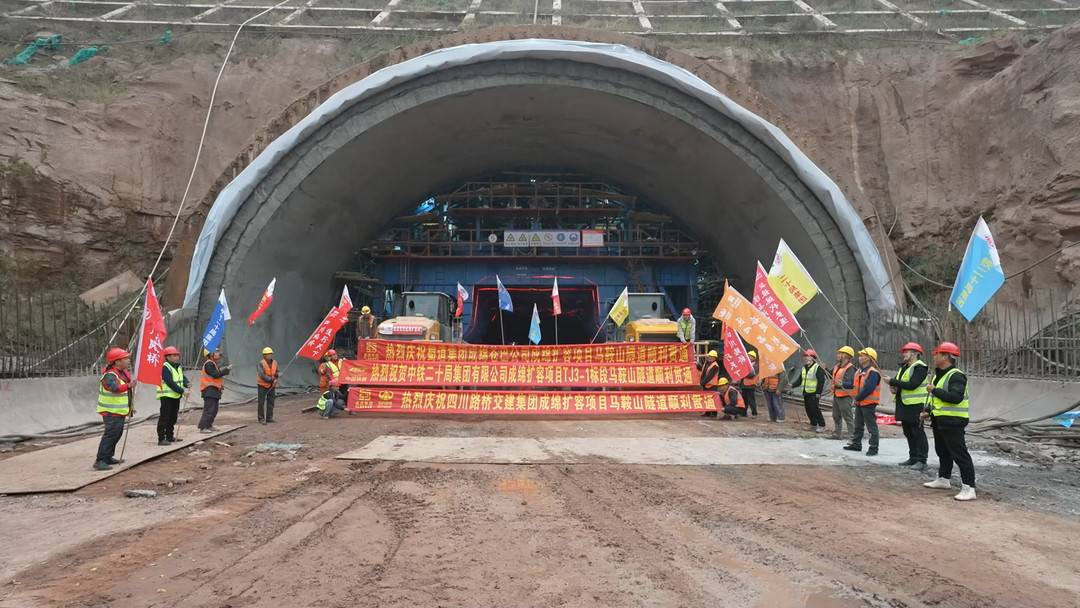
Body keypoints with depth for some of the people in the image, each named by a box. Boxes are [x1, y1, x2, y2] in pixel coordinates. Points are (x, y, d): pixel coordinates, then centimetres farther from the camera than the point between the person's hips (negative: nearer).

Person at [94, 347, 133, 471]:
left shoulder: (124, 372, 9)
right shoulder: (109, 375, -21)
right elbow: (115, 388, -42)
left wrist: (131, 405, 23)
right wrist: (128, 386, -58)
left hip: (120, 411, 10)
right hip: (111, 411, -10)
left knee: (117, 434, 17)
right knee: (110, 434, -15)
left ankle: (108, 457, 29)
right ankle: (100, 461, -15)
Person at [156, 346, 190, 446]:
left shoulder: (178, 367, 14)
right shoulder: (165, 368, -14)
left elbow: (183, 377, 9)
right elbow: (170, 382, -22)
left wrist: (187, 383, -14)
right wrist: (182, 391, -24)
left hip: (176, 396, 9)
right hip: (167, 396, -9)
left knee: (173, 417, 16)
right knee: (164, 418, -7)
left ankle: (170, 436, 27)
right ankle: (161, 439, -4)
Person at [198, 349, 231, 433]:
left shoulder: (214, 364, 19)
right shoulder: (209, 364, -13)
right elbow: (215, 375, -23)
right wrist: (227, 369, -20)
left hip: (214, 390, 11)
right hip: (209, 390, -11)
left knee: (214, 410, 14)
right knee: (209, 409, -13)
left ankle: (209, 426, 22)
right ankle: (202, 428, -13)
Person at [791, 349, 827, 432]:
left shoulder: (818, 368, -10)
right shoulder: (804, 368, 16)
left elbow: (821, 381, -15)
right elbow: (800, 379, 17)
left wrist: (818, 392, -20)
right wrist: (793, 385, 1)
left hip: (814, 393, -8)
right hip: (806, 393, 8)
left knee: (815, 410, -9)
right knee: (808, 409, 11)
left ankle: (822, 426, 0)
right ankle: (813, 424, 23)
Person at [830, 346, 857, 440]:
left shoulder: (850, 368, -18)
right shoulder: (837, 366, 11)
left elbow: (851, 384, -26)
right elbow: (831, 375, 27)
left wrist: (842, 384, -43)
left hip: (845, 396, -10)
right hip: (836, 395, 10)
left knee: (848, 417, -9)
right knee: (836, 416, 21)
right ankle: (837, 433, 34)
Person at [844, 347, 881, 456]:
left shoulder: (873, 372, -17)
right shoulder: (859, 371, 13)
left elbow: (869, 388, -25)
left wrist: (858, 398, -17)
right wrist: (856, 398, 5)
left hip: (869, 403, -10)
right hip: (859, 403, 10)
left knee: (871, 426, -3)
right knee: (858, 425, 17)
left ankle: (873, 448, 2)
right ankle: (856, 444, 26)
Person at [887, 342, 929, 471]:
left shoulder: (920, 367, -13)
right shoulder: (904, 367, 17)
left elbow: (912, 385, -23)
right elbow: (898, 382, 22)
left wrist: (893, 381, -17)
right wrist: (894, 387, -2)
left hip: (915, 406, -9)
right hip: (903, 405, 10)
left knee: (918, 433, -6)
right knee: (908, 433, 15)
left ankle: (922, 461, -2)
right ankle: (913, 458, 24)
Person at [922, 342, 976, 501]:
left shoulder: (956, 376, -17)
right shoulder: (939, 375, 16)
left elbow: (955, 397, -31)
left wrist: (934, 390, -24)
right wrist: (928, 411, 15)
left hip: (953, 422, -10)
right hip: (939, 421, 10)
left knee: (960, 454, -9)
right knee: (943, 452, 20)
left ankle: (968, 488, -8)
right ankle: (943, 479, 34)